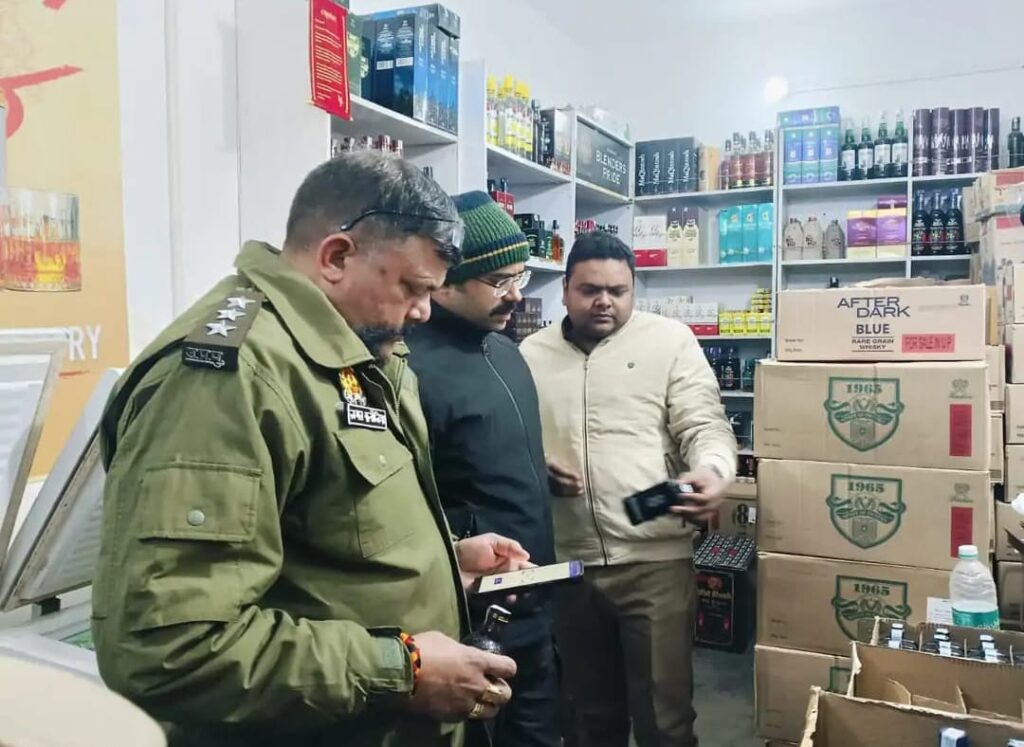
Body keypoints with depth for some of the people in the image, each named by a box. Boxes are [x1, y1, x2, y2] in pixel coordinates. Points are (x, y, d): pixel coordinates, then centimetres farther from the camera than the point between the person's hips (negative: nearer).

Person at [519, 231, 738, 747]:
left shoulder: (671, 341, 1)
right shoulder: (532, 353, 9)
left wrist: (712, 472, -26)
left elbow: (703, 424, -6)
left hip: (655, 559, -3)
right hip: (567, 563, 3)